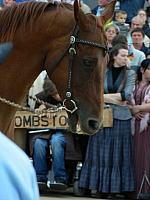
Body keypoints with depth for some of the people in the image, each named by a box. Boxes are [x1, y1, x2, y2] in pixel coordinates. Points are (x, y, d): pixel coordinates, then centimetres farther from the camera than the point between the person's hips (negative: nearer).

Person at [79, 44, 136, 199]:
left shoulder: (130, 74, 5)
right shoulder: (102, 73, 6)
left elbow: (127, 95, -7)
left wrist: (105, 96, -6)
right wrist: (116, 100, -12)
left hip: (121, 118, -1)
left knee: (118, 154, 0)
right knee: (101, 152, 0)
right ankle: (100, 187, 3)